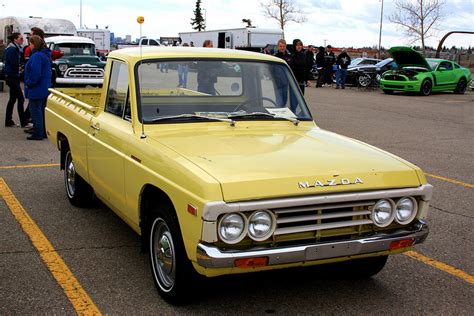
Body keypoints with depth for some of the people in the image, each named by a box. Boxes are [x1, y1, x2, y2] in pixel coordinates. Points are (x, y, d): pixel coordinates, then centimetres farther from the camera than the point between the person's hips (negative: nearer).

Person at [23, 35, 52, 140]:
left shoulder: (36, 56, -18)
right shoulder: (45, 55, 12)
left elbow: (35, 74, -25)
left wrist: (28, 84, -12)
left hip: (37, 90, -10)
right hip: (45, 89, 10)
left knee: (36, 111, -2)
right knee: (42, 111, 16)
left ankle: (38, 134, 2)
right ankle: (44, 132, 22)